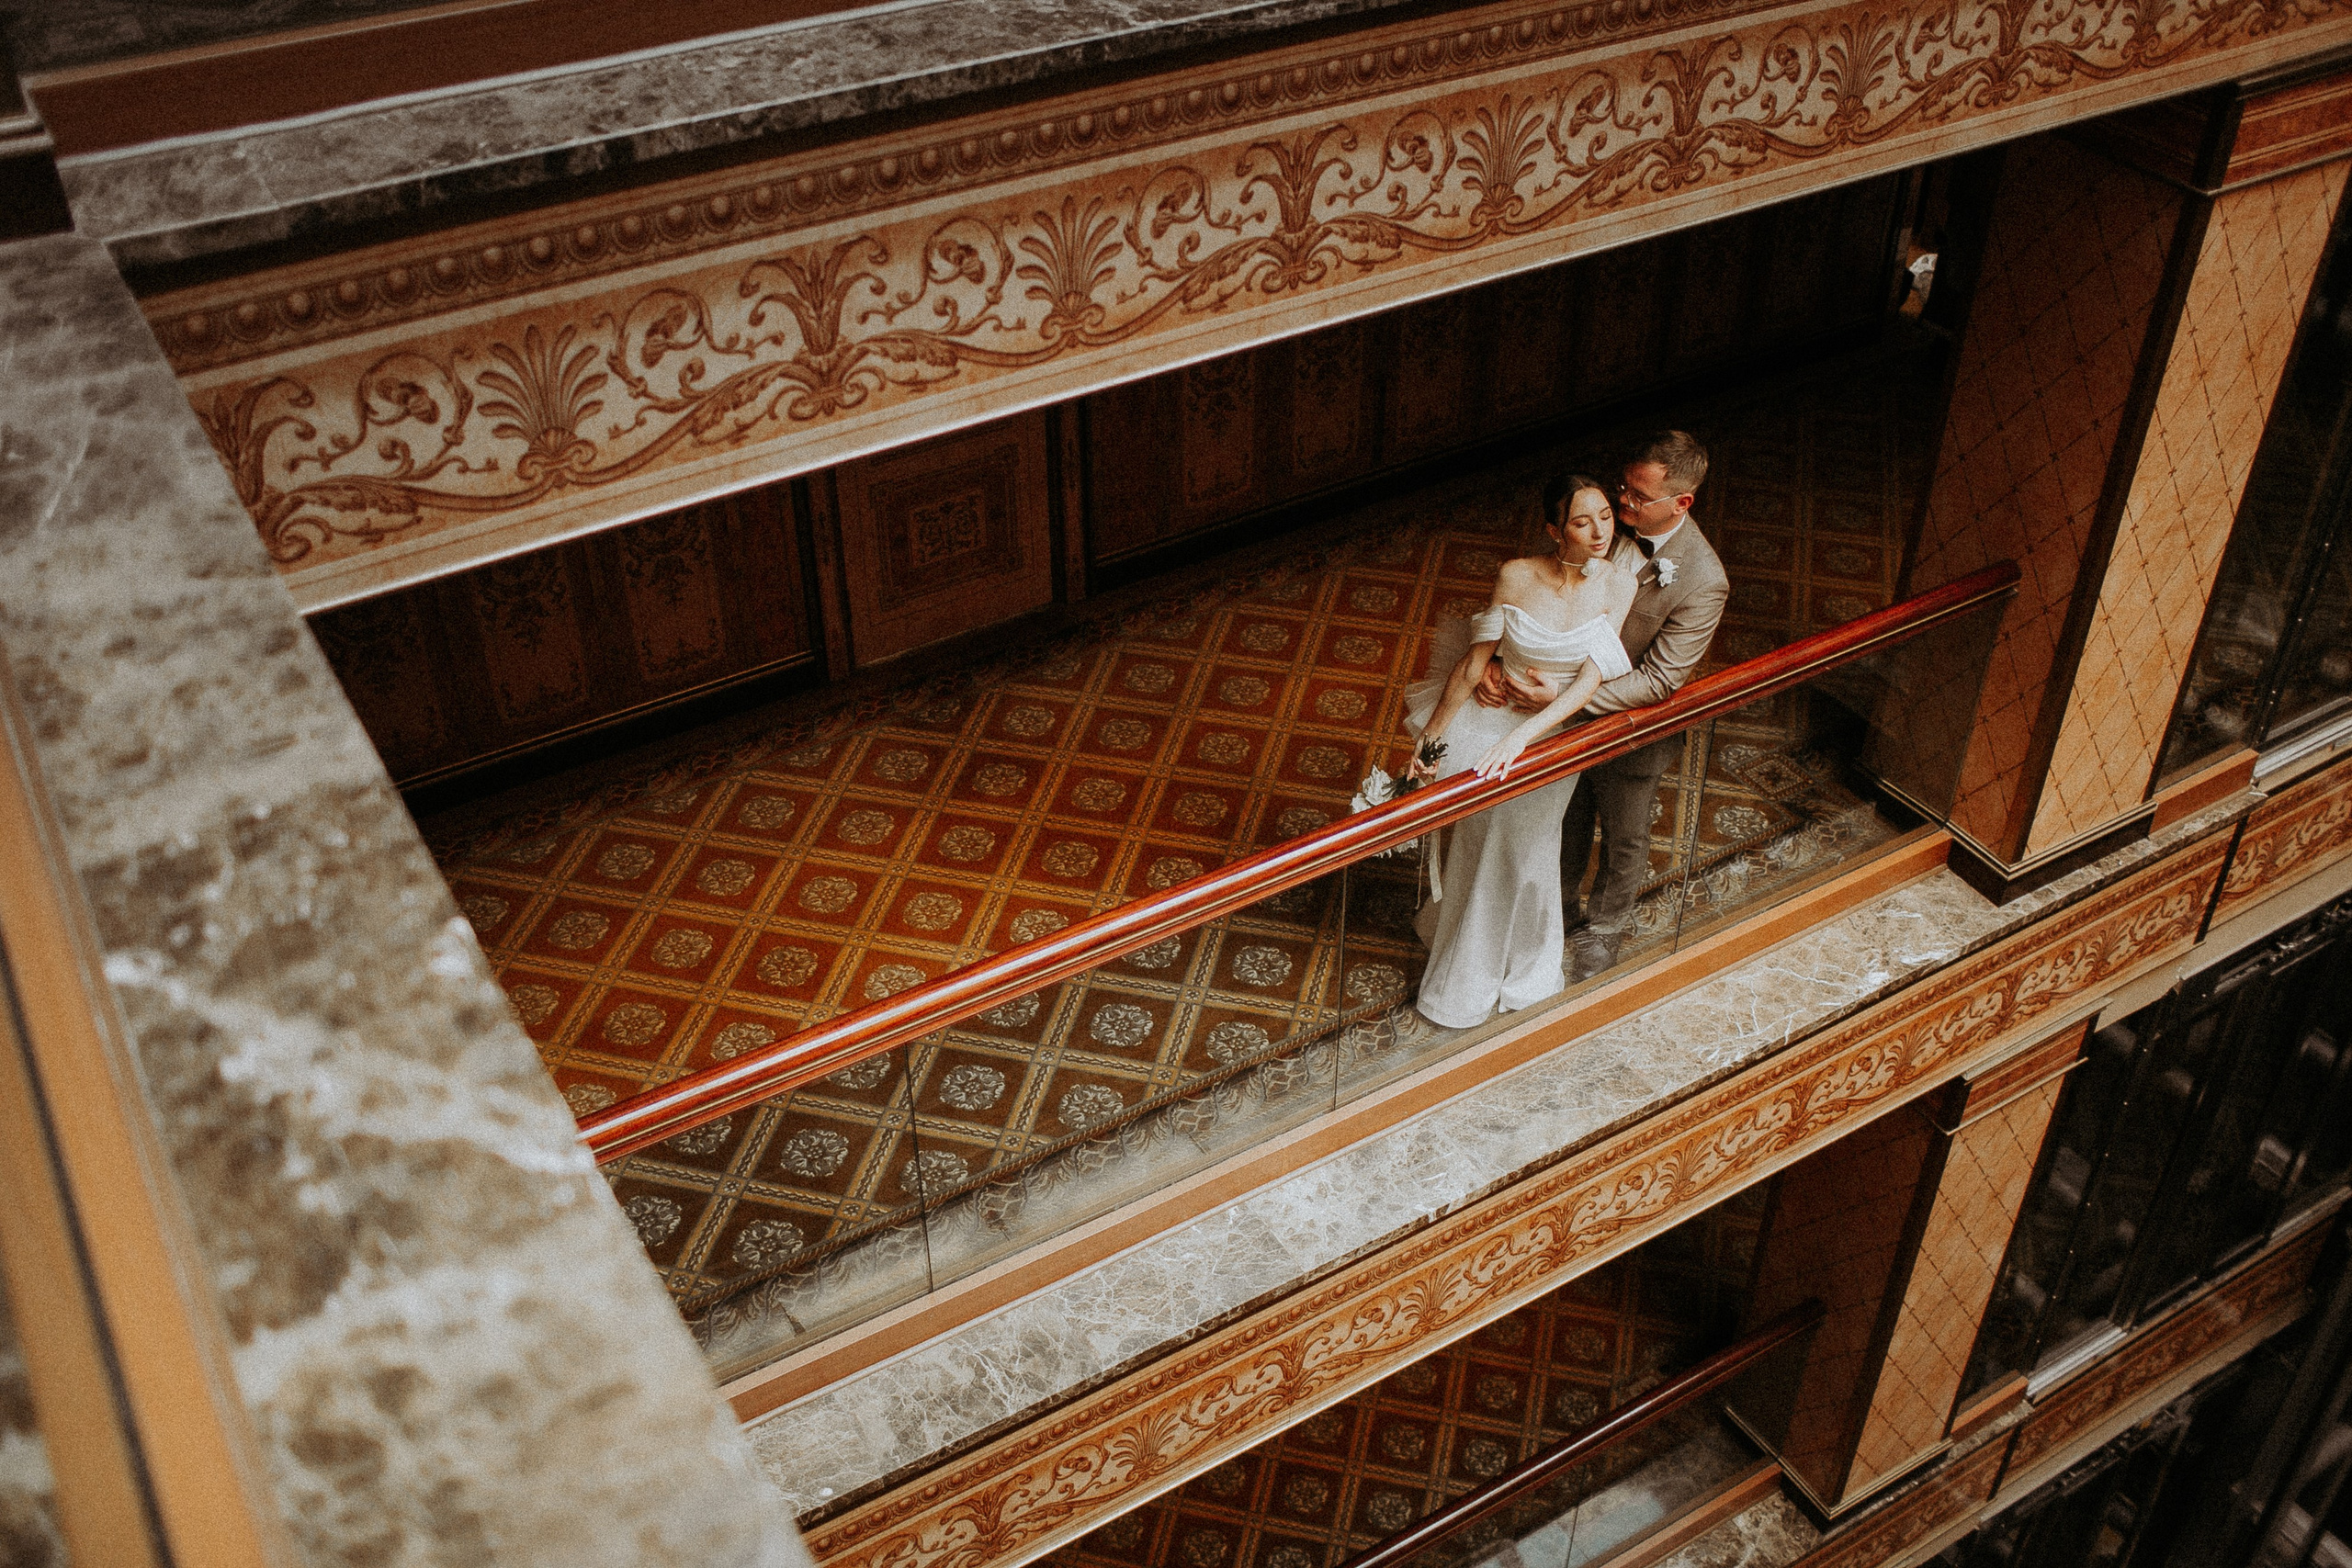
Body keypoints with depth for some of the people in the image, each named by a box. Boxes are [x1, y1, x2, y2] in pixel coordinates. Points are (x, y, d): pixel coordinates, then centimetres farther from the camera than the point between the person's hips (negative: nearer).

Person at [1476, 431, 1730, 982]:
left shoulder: (1702, 581, -31)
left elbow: (1658, 680, -29)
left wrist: (1564, 697, -37)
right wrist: (1496, 660, -28)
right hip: (1568, 709, 4)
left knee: (1623, 842, 23)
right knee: (1565, 819, 28)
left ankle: (1605, 926, 51)